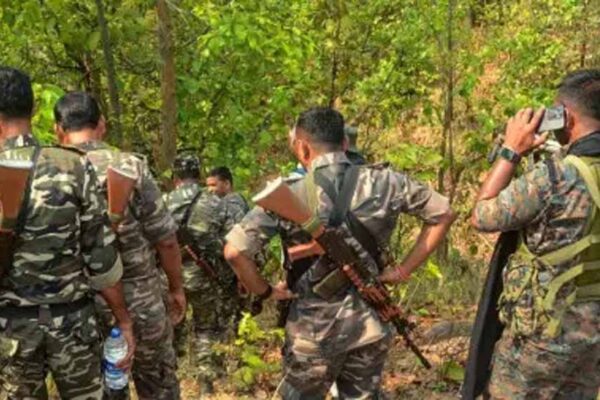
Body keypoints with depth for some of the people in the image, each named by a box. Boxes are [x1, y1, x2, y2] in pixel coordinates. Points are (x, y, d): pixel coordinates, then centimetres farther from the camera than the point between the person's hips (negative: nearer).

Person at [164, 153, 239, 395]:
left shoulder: (163, 203, -1)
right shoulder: (216, 203, -2)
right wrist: (230, 280, 5)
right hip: (204, 276, 0)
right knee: (206, 329, 14)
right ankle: (206, 382, 13)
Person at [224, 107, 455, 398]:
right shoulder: (384, 182, -3)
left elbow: (235, 251, -20)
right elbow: (443, 213, 6)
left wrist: (266, 292, -3)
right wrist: (403, 270, 6)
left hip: (314, 327, -2)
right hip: (371, 323, 3)